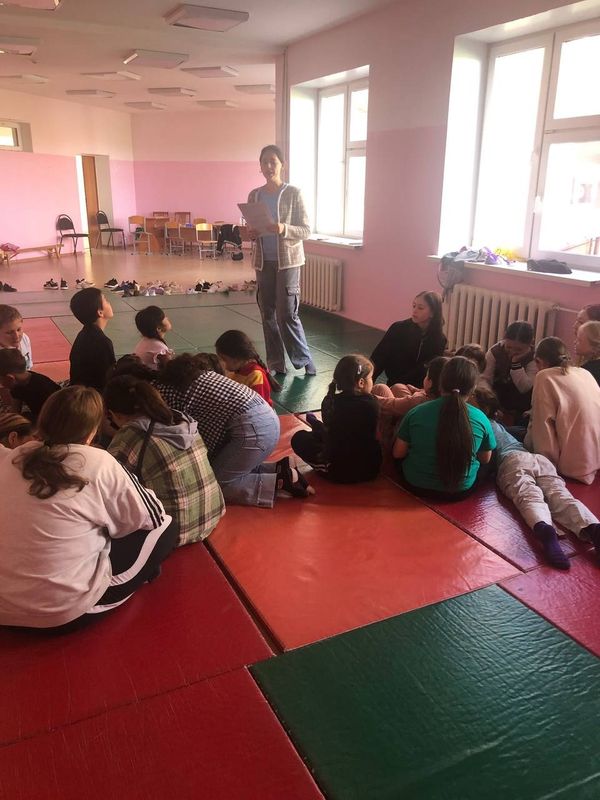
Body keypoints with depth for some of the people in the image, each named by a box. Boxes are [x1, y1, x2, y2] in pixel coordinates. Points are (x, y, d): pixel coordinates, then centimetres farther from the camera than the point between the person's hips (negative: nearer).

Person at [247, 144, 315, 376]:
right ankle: (276, 364, 16)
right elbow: (251, 230, 14)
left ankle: (304, 360, 11)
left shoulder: (293, 193, -4)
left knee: (287, 314, -7)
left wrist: (284, 229, -24)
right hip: (263, 261, 5)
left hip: (287, 260, -4)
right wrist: (252, 234, -9)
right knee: (268, 314, 5)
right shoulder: (254, 195, 8)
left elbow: (306, 230, -6)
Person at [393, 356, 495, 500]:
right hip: (461, 491, 0)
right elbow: (485, 459, 2)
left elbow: (398, 453, -4)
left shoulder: (417, 412, -16)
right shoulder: (481, 419, -14)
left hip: (416, 485, 0)